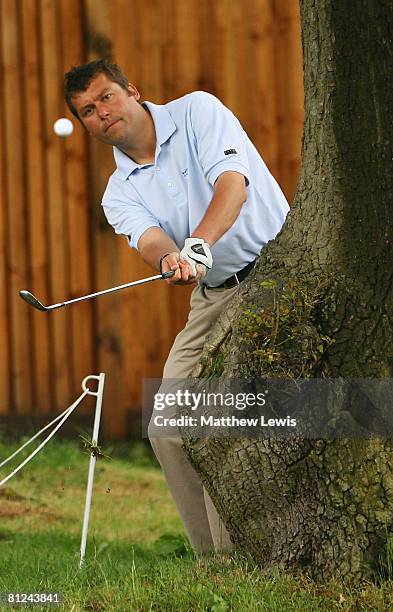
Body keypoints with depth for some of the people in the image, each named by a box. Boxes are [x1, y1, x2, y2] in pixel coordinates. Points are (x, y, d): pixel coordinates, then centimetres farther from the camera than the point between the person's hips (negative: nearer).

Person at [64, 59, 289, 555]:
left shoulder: (197, 111, -4)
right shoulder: (119, 193, 9)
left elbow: (232, 181, -20)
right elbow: (147, 237, -12)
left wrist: (199, 243, -38)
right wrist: (170, 259, -38)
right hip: (212, 298, 7)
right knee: (169, 431, 0)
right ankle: (215, 558, 9)